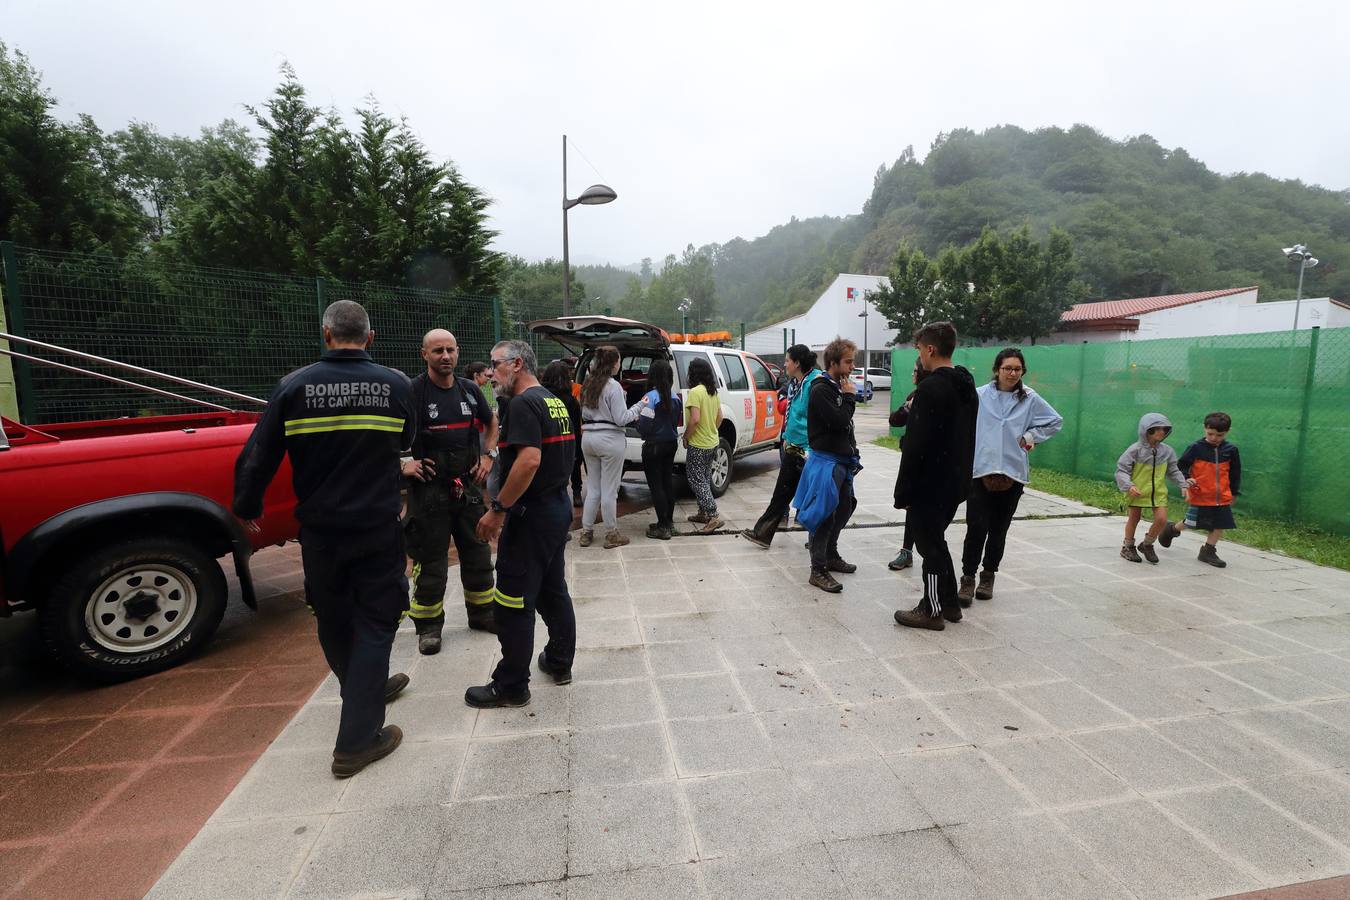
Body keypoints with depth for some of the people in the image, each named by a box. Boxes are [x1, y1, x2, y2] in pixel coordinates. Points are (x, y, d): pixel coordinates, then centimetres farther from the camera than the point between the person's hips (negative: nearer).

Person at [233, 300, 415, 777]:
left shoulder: (294, 386, -6)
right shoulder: (397, 385, -7)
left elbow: (257, 457, -3)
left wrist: (247, 507, 15)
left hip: (320, 529, 2)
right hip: (379, 528, -1)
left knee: (333, 621, 22)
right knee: (374, 624, 7)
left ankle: (366, 688, 43)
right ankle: (357, 740, 8)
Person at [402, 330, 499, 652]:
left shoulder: (470, 390, 6)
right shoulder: (412, 391, -11)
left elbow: (491, 422, 22)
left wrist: (488, 455, 9)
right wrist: (402, 464, -15)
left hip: (468, 485, 5)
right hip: (428, 489, -5)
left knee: (478, 553, 14)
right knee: (430, 561, 4)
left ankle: (482, 613, 31)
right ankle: (428, 626, 20)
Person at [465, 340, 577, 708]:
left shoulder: (523, 403, -16)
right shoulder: (554, 401, 13)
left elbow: (530, 460, -28)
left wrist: (498, 509, -22)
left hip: (531, 514, -10)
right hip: (559, 506, 10)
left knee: (513, 602, 2)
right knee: (553, 591, 20)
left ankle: (511, 686, 13)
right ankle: (559, 663, 33)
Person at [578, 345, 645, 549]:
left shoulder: (588, 384, 9)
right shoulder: (613, 386, -14)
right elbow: (621, 419, -13)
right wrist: (639, 405, -3)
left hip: (588, 437, 7)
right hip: (609, 439, -7)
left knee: (592, 488, 15)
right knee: (609, 490, 2)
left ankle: (586, 532, 20)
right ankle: (611, 534, 13)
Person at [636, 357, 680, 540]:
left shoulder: (651, 397, -19)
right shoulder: (675, 396, 2)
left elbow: (645, 426, -18)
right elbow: (675, 421, 10)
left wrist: (638, 418, 1)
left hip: (654, 446, -7)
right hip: (671, 443, 7)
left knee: (656, 485, 0)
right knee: (668, 481, 15)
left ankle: (663, 527, 3)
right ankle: (669, 523, 23)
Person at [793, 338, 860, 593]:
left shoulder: (838, 387, 14)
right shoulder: (820, 390, -16)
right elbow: (838, 421, -25)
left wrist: (852, 451, 12)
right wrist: (849, 397, -11)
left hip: (842, 460, 10)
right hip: (826, 460, -10)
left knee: (843, 509, 18)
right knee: (824, 514, -6)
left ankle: (831, 556, 34)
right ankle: (818, 570, 1)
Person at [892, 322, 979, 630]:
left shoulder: (931, 388, -19)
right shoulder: (967, 387, 11)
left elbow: (917, 446, -22)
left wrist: (903, 491, -17)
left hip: (929, 484, -9)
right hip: (956, 482, 9)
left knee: (930, 544, 3)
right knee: (936, 541, 20)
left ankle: (932, 610, 14)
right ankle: (949, 603, 30)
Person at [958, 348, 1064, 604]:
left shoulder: (1030, 398, 4)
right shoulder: (979, 395, -3)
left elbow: (1056, 420, 15)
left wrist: (1030, 436, 4)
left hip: (1012, 473, 2)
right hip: (979, 470, -2)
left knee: (999, 530, 10)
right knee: (976, 528, -8)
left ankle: (988, 577, 27)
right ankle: (967, 579, 6)